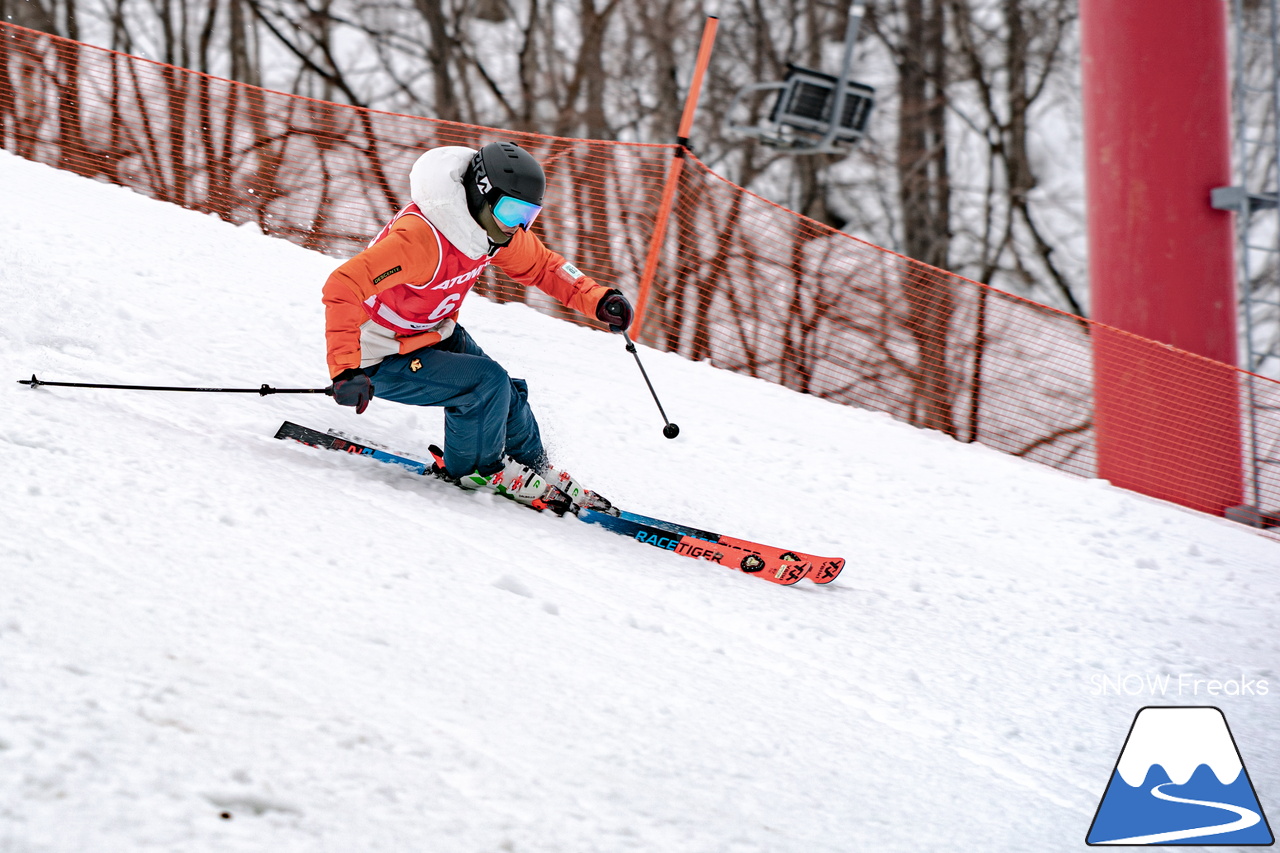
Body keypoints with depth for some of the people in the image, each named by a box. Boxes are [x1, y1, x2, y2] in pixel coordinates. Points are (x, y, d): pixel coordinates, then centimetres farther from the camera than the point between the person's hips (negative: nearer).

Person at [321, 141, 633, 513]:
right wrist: (346, 371, -48)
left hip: (434, 334, 8)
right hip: (380, 360, -8)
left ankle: (535, 472, 34)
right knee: (487, 382, -19)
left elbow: (541, 266, 10)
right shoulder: (423, 238, -36)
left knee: (505, 398, 8)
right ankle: (475, 469, 6)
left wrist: (599, 300, -6)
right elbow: (343, 287, -41)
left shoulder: (497, 228, -8)